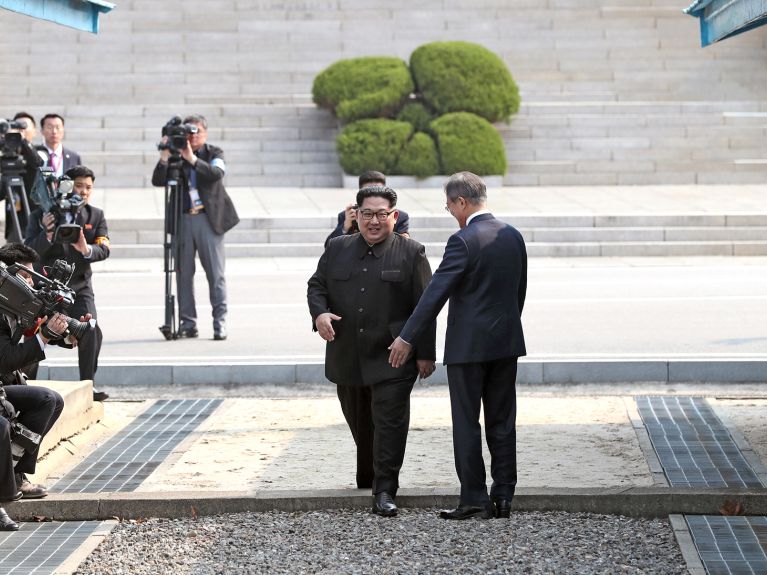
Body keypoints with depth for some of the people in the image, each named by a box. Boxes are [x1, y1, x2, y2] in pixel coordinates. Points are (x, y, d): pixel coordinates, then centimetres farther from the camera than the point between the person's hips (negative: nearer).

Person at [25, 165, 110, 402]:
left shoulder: (96, 216, 2)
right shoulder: (40, 215, -5)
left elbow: (104, 250, -9)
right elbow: (29, 251, -13)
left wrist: (86, 249, -31)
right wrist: (47, 234, -32)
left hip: (79, 287, 1)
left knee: (91, 331, -17)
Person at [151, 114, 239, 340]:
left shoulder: (214, 153, 6)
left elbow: (217, 174, -14)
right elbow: (157, 181, -2)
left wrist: (192, 159, -23)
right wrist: (164, 158, -16)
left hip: (209, 219, -2)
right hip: (183, 219, 2)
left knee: (216, 274, -3)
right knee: (184, 273, 3)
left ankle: (220, 322, -1)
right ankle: (187, 323, 9)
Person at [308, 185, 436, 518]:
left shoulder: (411, 254, -1)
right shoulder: (337, 249, 9)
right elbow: (316, 285, 12)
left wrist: (425, 353, -6)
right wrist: (320, 313, -11)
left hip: (393, 359, -4)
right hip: (347, 358, 4)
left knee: (389, 423, -8)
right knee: (360, 424, 15)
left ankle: (384, 491, -7)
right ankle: (367, 477, 34)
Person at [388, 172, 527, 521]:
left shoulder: (464, 241, -16)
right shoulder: (513, 236, 6)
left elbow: (436, 292, -17)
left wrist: (407, 338, -13)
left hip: (468, 345, -7)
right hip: (506, 341, 7)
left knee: (467, 423, 1)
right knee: (502, 422, 11)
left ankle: (474, 499, 2)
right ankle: (503, 496, 13)